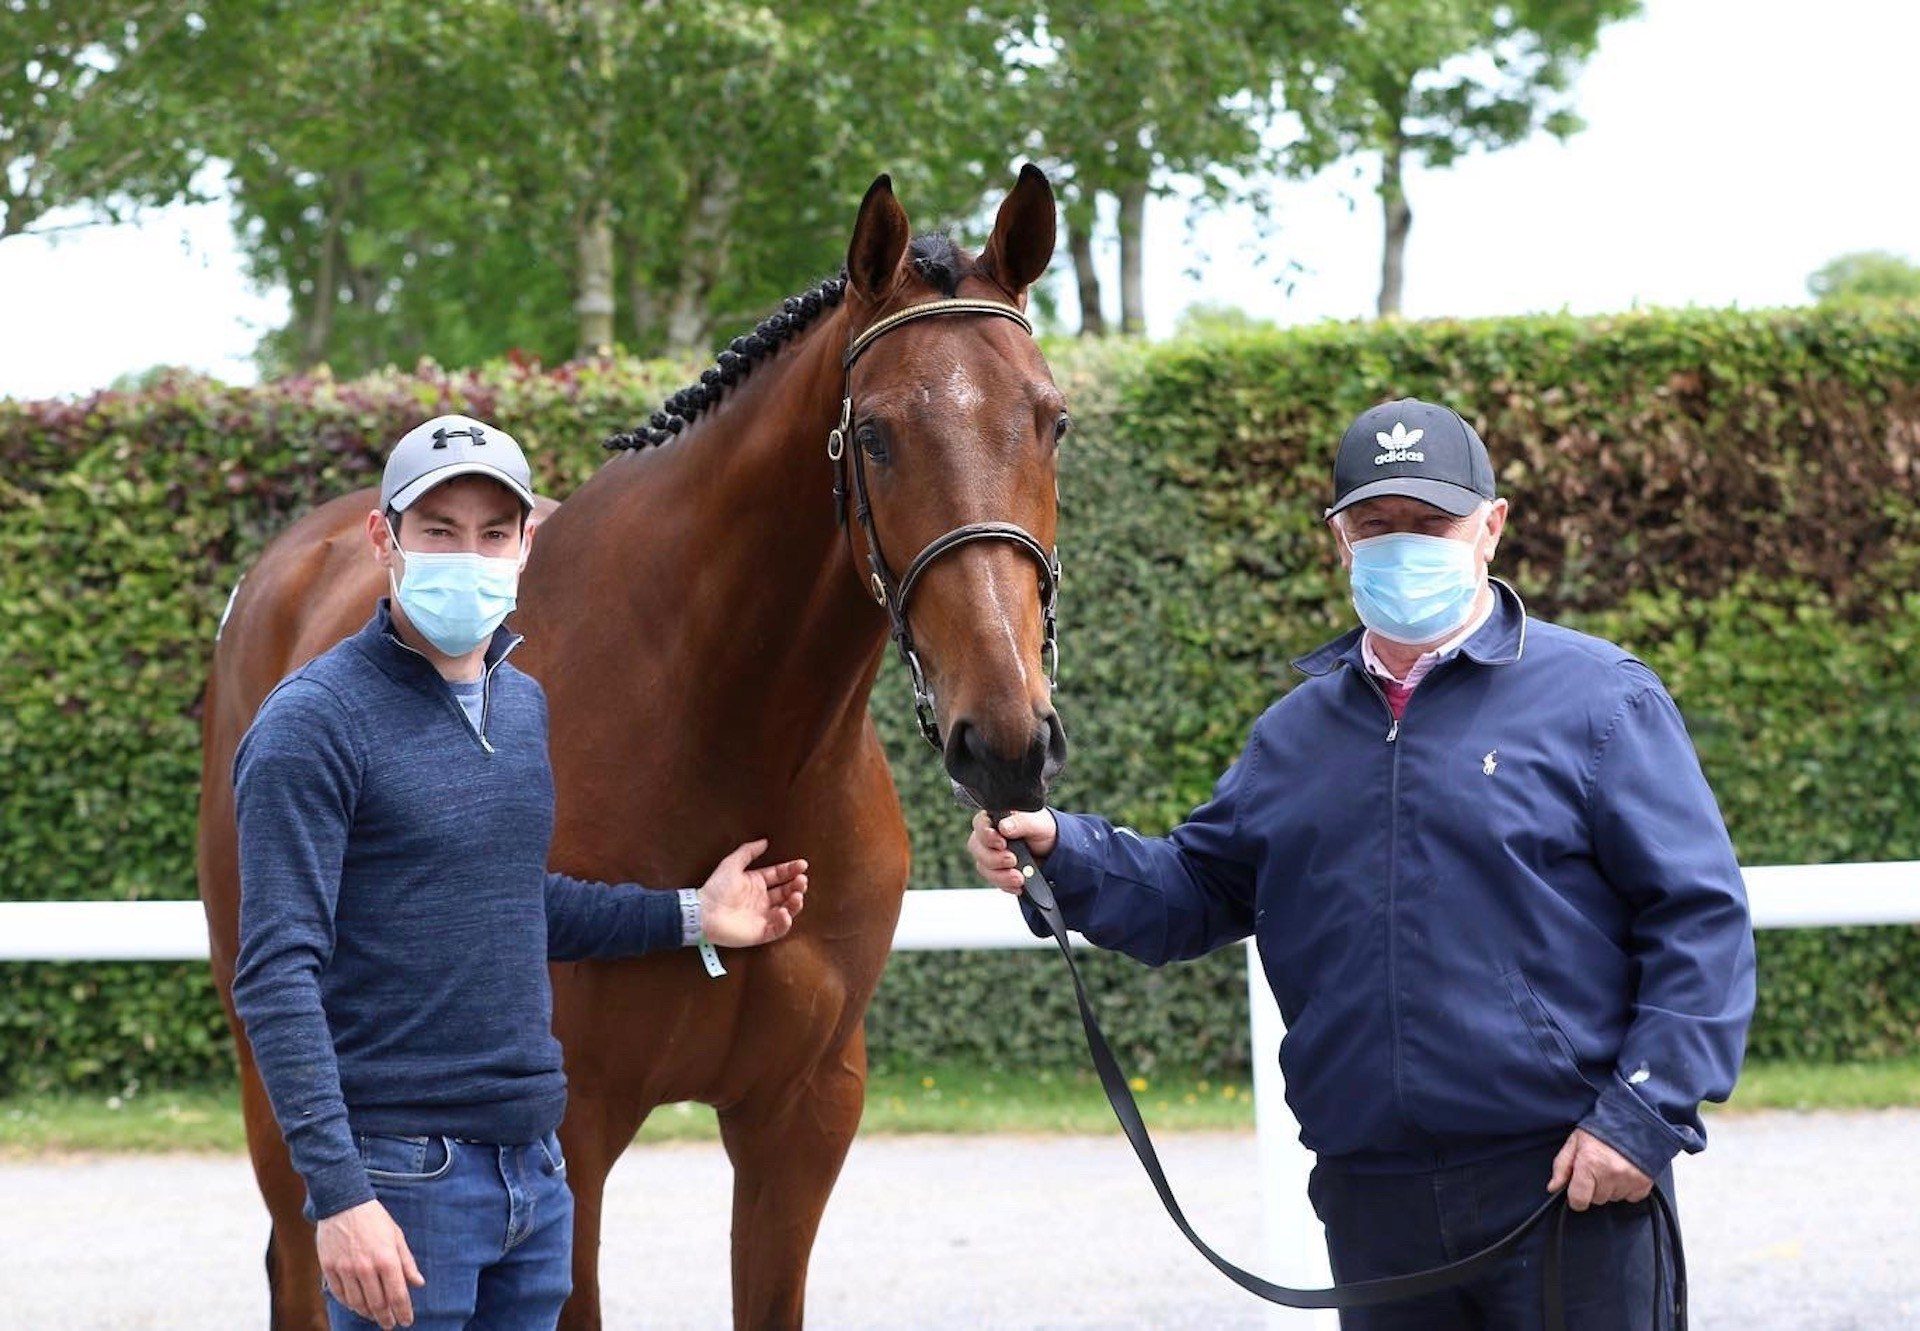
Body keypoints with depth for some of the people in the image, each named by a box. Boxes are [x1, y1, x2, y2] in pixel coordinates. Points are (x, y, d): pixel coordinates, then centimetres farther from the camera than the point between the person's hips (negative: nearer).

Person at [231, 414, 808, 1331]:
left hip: (536, 1161, 7)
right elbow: (277, 976, -18)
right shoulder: (315, 723, -12)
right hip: (403, 1172, -7)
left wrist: (687, 917, 19)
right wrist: (338, 1193, -24)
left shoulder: (524, 705, 12)